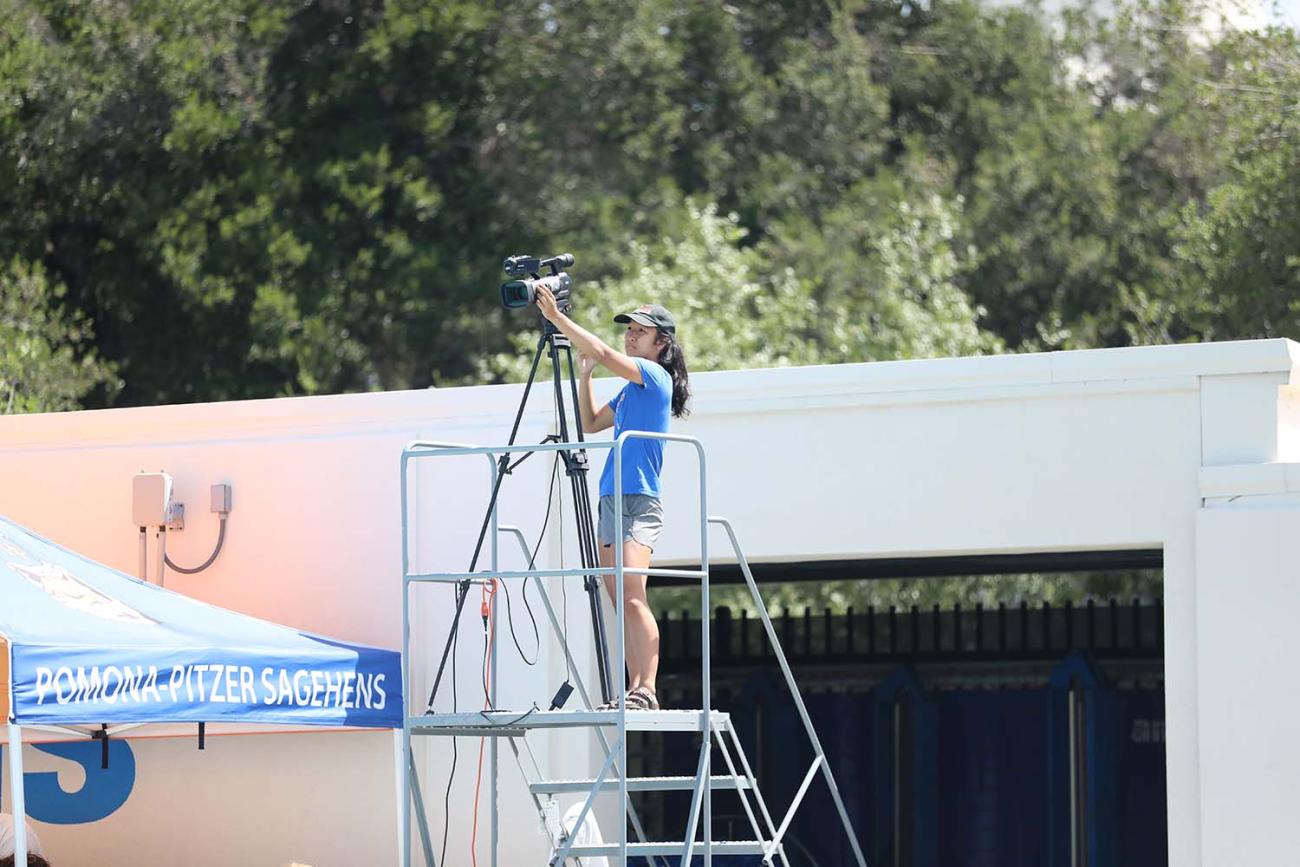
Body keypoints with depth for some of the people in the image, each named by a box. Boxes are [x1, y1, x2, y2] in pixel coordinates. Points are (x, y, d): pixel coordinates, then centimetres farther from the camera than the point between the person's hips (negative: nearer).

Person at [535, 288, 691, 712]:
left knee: (631, 596, -20)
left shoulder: (655, 375, -5)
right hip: (611, 501, 10)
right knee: (622, 603, 5)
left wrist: (556, 316, -14)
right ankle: (635, 692, 4)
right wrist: (583, 373, 18)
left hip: (639, 504, -10)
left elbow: (602, 352, -17)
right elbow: (591, 423, 28)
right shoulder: (629, 390, 21)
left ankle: (647, 691, -26)